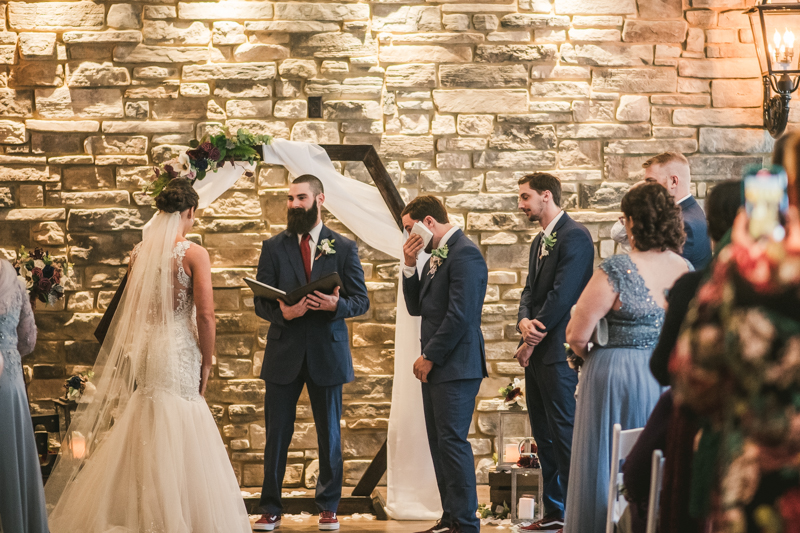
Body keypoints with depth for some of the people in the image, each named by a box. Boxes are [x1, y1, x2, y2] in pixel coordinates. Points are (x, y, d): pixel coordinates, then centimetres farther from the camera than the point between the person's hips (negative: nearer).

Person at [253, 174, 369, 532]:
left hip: (327, 353, 0)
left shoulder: (344, 248, 4)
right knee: (277, 433, 3)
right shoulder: (273, 247, 6)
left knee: (329, 433, 7)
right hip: (283, 353, 0)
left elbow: (361, 301, 3)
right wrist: (282, 313, -19)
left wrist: (336, 305, -19)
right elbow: (260, 303, 3)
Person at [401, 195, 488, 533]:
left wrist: (429, 357, -14)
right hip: (436, 366, 10)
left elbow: (460, 315, -20)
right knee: (440, 443, 11)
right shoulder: (436, 256, 17)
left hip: (456, 366, -10)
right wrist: (409, 266, 5)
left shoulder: (465, 254, -14)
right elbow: (417, 308, 18)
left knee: (453, 442, -8)